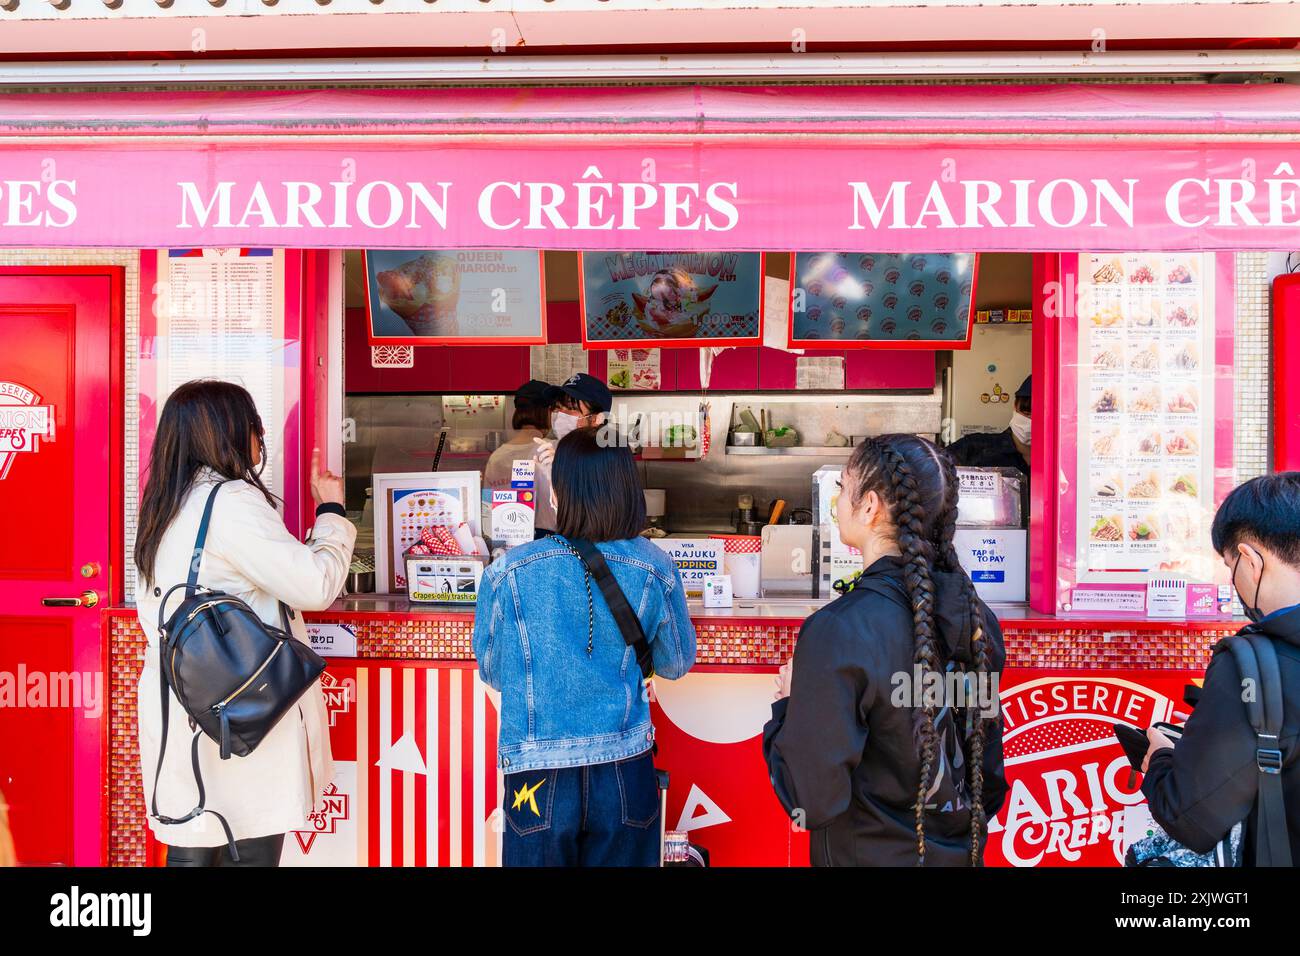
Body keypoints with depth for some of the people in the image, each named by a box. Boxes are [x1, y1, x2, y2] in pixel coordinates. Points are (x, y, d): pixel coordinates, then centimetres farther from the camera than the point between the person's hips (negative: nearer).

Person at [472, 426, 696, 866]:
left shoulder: (507, 573, -13)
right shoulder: (654, 570, -9)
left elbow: (492, 673, 2)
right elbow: (676, 664, 6)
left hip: (538, 778, -1)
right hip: (624, 775, 1)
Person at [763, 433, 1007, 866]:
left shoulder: (839, 631, -26)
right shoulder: (976, 616, -6)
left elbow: (813, 800, -23)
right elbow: (989, 764, 5)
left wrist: (789, 703, -8)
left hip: (874, 854, -5)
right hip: (961, 852, 6)